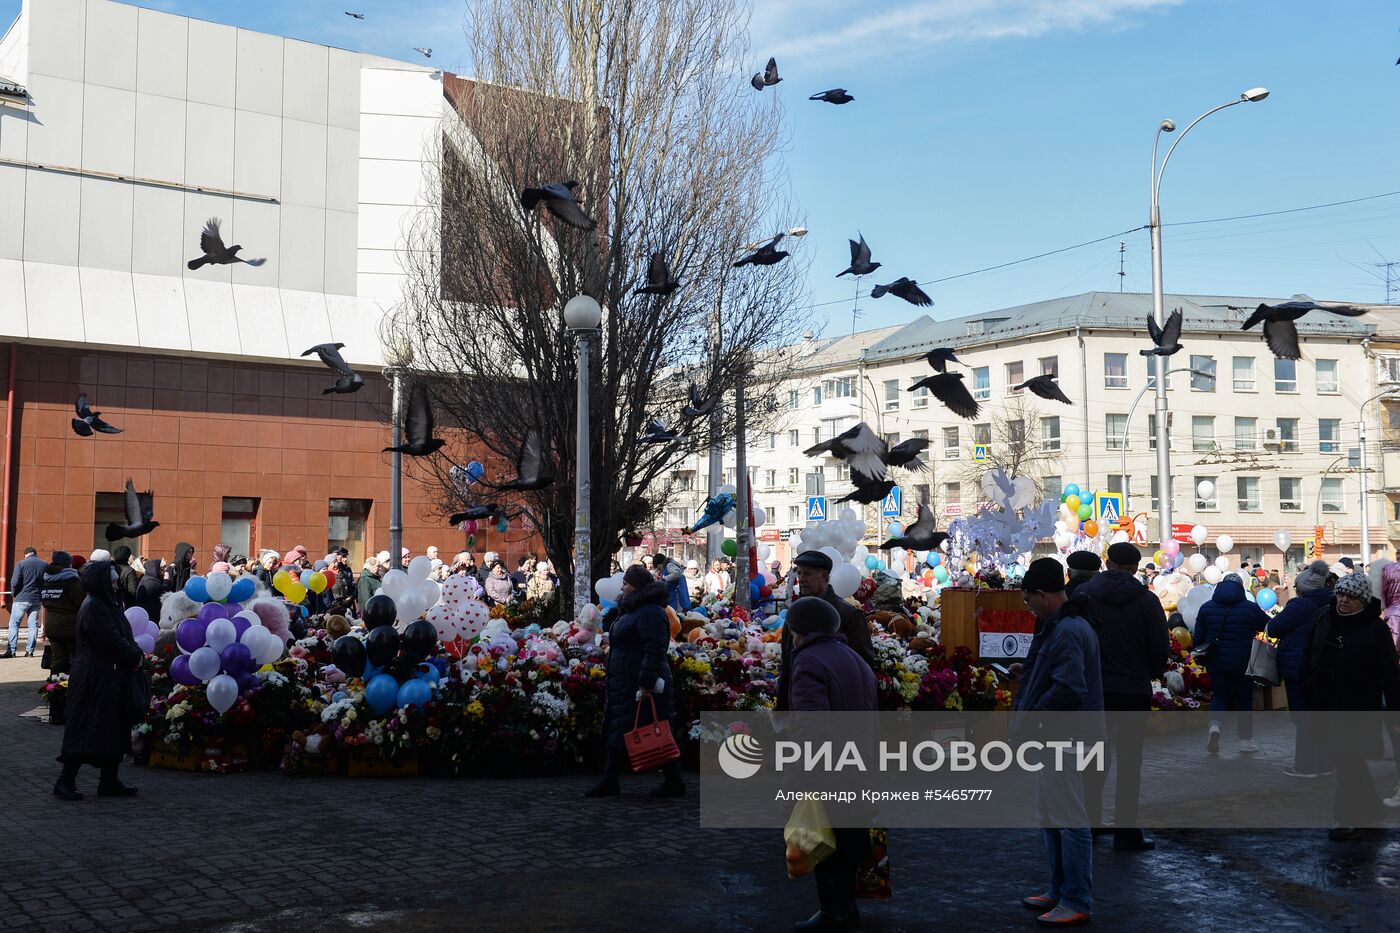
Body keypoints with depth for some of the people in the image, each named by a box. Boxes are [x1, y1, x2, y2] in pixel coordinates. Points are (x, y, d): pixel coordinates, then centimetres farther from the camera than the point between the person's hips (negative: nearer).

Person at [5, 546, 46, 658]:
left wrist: (14, 594, 6)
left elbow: (14, 582, -10)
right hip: (37, 599, 3)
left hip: (22, 598, -3)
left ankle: (11, 650, 0)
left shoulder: (21, 564, -6)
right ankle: (30, 651, 5)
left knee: (14, 624, 4)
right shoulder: (46, 565, 5)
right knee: (33, 625, 7)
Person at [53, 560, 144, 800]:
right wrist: (135, 656, -8)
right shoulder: (93, 607, -16)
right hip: (94, 679, -10)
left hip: (112, 679, 10)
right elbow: (112, 641, -20)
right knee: (87, 728, -5)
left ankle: (109, 781, 17)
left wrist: (135, 654, -3)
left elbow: (123, 637, 15)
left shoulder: (109, 604, 15)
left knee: (113, 731, 11)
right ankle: (66, 781, 2)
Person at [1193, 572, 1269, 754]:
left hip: (1216, 662, 2)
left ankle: (1214, 724, -15)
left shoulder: (1206, 608, 1)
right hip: (1243, 663, -2)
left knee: (1220, 695, 13)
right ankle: (1246, 740, 17)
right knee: (1244, 698, 12)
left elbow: (1197, 639, 3)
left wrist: (1203, 651, 22)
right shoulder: (1250, 608, -5)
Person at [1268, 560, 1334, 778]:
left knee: (1303, 718, 0)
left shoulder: (1301, 605, -18)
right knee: (1320, 716, 15)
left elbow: (1273, 629, -13)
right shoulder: (1329, 604, 6)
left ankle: (1305, 765, 3)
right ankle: (1323, 763, 21)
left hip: (1298, 668, -7)